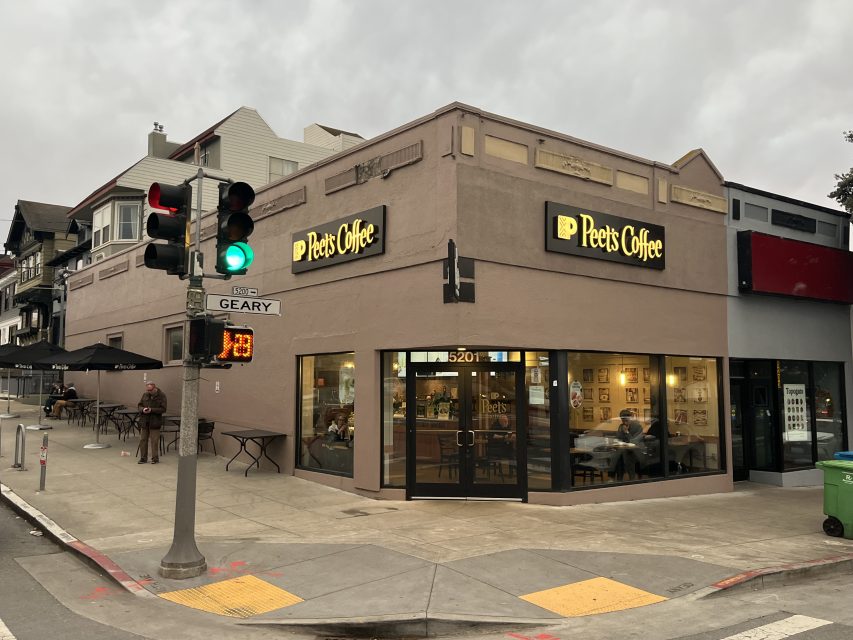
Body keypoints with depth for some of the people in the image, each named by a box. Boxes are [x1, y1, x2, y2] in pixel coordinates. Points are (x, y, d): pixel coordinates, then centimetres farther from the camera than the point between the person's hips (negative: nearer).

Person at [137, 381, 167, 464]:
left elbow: (163, 409, -9)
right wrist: (143, 409, -9)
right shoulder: (145, 395, 9)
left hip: (155, 422, -4)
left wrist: (152, 410, -20)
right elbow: (139, 405, 14)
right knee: (143, 440, 7)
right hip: (144, 421, 4)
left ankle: (155, 458, 9)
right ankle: (143, 458, 17)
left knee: (154, 441, -1)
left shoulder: (161, 395, -5)